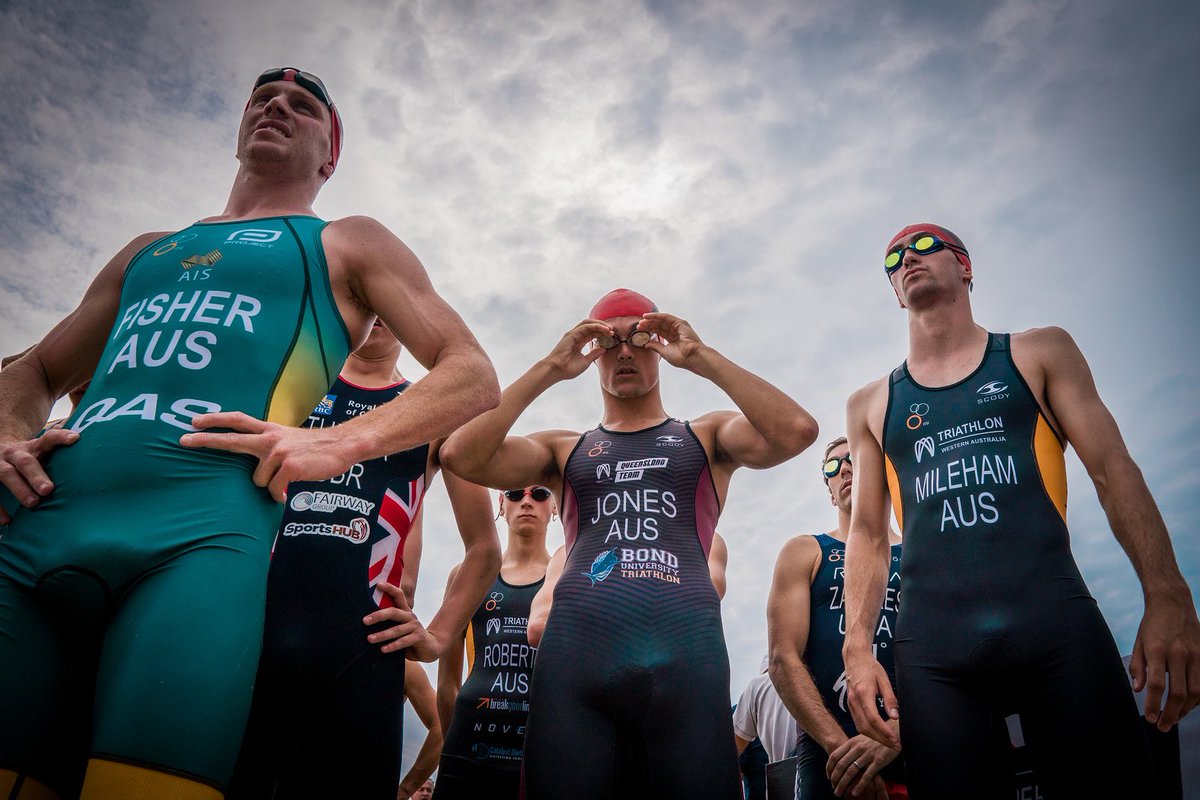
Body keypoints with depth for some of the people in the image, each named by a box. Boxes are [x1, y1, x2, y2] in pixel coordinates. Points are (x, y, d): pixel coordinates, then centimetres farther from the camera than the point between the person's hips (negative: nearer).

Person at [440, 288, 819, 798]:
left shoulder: (707, 436, 20)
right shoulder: (563, 449, 21)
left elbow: (797, 430, 0)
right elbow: (461, 456, 4)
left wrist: (701, 358, 0)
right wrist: (549, 370, 3)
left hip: (684, 654, -1)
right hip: (573, 652, 1)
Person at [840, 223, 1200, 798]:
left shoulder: (1040, 354, 15)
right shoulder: (871, 405, 17)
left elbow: (1113, 470, 6)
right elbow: (867, 534, 13)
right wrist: (857, 646, 0)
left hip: (1055, 621, -1)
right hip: (931, 647, 1)